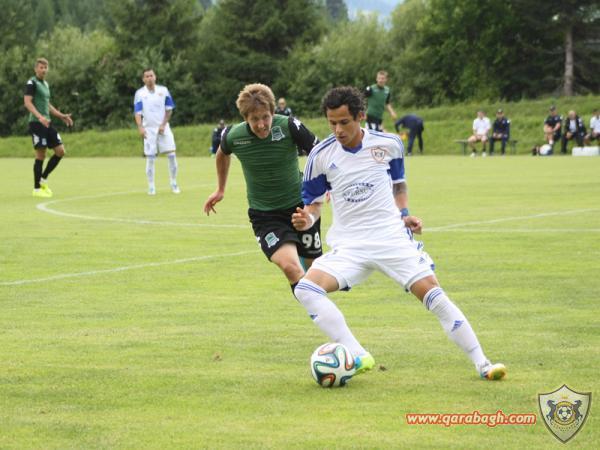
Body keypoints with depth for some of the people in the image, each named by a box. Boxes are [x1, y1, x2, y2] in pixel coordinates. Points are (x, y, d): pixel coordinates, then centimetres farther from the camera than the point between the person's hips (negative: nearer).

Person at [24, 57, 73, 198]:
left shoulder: (45, 84, 18)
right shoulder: (32, 83, -8)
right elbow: (27, 102, -19)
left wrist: (61, 116, 24)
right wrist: (39, 117, -31)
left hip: (47, 123, 8)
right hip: (36, 123, -8)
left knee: (60, 151, 3)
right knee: (41, 155, -6)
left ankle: (43, 179, 15)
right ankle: (37, 188, 3)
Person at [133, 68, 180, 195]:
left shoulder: (163, 90, 2)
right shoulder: (140, 93, -2)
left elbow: (169, 109, 5)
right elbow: (137, 112, -7)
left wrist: (163, 125, -6)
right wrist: (140, 127, -23)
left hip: (163, 128, 1)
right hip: (149, 129, -1)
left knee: (171, 155, -6)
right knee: (150, 158, -3)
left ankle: (174, 184, 7)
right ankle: (151, 187, 3)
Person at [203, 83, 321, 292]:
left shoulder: (289, 126, -19)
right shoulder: (233, 136, -13)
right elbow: (223, 154, 13)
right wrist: (220, 190, 25)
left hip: (300, 206, 1)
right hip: (263, 214, -1)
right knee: (290, 266, -23)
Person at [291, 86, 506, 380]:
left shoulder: (388, 145, -1)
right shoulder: (321, 155, -3)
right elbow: (314, 202, 8)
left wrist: (404, 214, 1)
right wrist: (307, 218, -15)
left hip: (392, 237, -1)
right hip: (348, 246, 1)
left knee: (433, 295, -12)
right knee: (306, 289, -23)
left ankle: (482, 364, -2)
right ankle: (357, 357, -21)